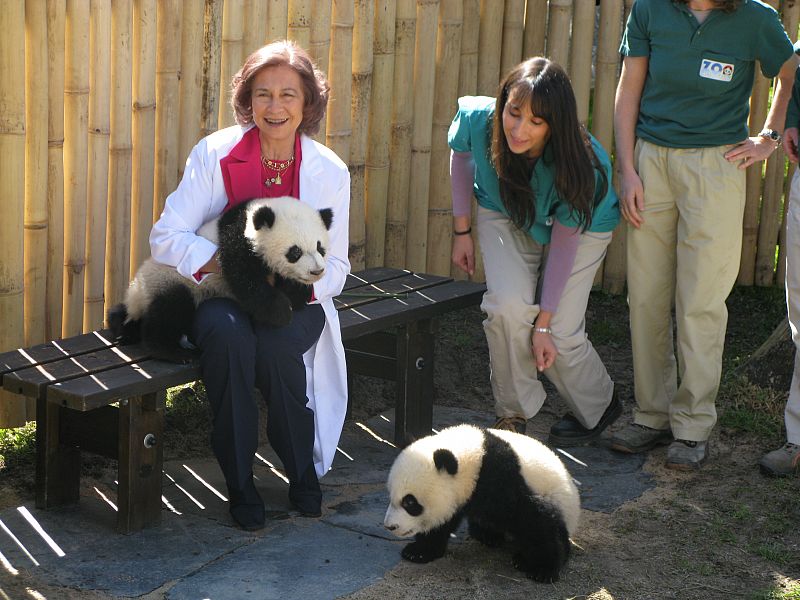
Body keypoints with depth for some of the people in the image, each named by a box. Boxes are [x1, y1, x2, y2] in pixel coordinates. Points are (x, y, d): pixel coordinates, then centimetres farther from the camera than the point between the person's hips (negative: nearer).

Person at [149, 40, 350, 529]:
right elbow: (166, 238, -10)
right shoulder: (215, 154, -8)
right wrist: (224, 261, -27)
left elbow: (335, 268, 0)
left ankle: (304, 472, -7)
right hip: (220, 294, 0)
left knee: (276, 343, -34)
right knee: (229, 335, -35)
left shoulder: (330, 171, -4)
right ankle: (240, 484, -18)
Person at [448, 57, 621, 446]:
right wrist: (461, 230, -2)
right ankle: (512, 414, 0)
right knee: (509, 306, -25)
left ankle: (598, 408, 21)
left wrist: (544, 323, -21)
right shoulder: (477, 119, -32)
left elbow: (563, 244, -26)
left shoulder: (583, 166, -38)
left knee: (560, 334, -12)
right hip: (504, 214, 2)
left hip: (582, 227, -2)